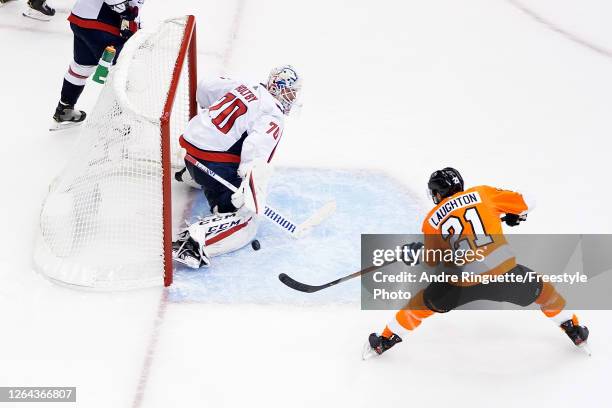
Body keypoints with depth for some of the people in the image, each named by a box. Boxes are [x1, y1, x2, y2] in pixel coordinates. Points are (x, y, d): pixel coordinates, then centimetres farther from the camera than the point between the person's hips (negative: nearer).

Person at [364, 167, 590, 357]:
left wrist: (417, 253, 41)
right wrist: (515, 215, 36)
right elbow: (521, 203, 13)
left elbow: (432, 261, 20)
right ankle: (575, 331, 41)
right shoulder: (482, 193, 8)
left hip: (463, 284, 0)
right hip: (504, 272, 0)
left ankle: (385, 340, 32)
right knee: (541, 289, 29)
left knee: (425, 301, 25)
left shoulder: (431, 221, 10)